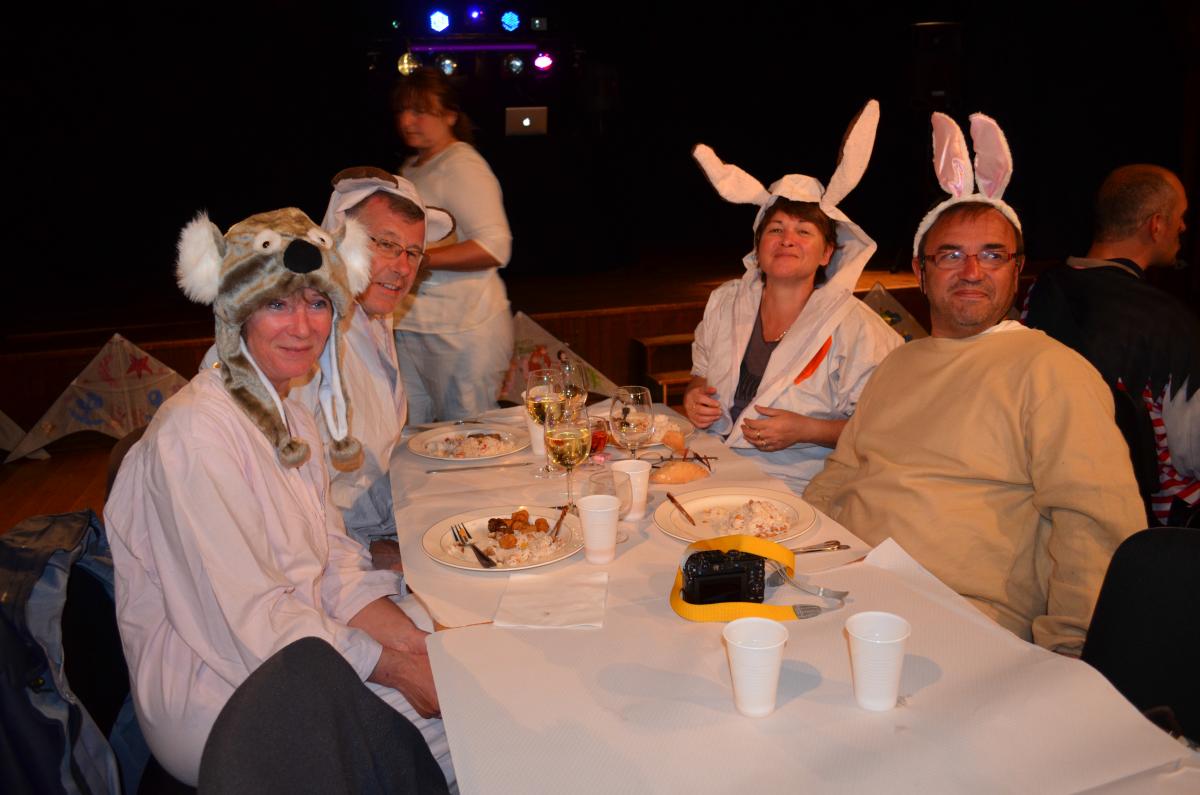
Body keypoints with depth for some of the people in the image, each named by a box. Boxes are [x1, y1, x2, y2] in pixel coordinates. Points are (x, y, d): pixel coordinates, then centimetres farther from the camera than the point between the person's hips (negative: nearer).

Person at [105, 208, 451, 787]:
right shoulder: (196, 430, -20)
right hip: (217, 692, -8)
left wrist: (420, 645, -8)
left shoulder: (291, 418, 8)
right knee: (442, 744, -17)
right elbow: (254, 615, -23)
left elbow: (336, 566, 6)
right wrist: (399, 671, -20)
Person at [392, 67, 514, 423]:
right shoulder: (411, 168, 17)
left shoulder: (462, 165, -11)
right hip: (409, 326, 9)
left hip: (463, 330, -8)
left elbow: (495, 247, -21)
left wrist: (418, 259, -25)